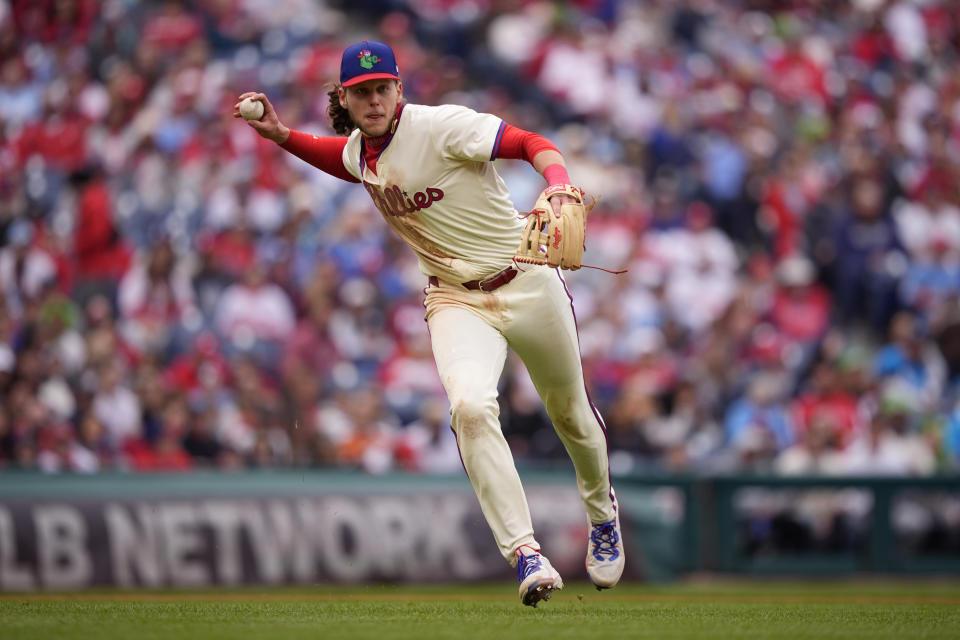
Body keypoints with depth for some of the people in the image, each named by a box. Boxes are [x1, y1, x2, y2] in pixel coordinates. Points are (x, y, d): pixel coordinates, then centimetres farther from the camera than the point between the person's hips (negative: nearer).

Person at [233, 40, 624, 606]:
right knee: (470, 406, -26)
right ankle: (526, 554, -26)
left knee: (570, 411, 15)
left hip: (527, 281, -3)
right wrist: (281, 135, 9)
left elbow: (532, 144, -24)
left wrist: (559, 188, -44)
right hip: (456, 300, 3)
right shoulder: (359, 150, 2)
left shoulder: (442, 127, -19)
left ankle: (602, 510, 47)